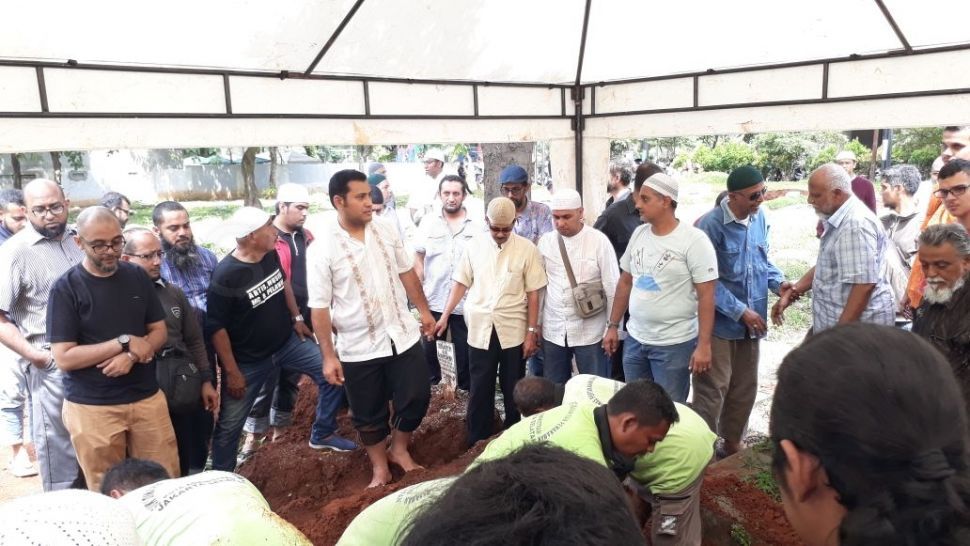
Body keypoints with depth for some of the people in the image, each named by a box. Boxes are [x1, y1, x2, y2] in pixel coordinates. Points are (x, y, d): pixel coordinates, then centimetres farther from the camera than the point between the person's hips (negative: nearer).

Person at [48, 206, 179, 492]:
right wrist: (124, 342, -17)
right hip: (92, 407, -3)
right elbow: (64, 358, -12)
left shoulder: (137, 277, 3)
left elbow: (160, 331, 6)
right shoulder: (65, 288, -8)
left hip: (147, 398, 3)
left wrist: (131, 356, -13)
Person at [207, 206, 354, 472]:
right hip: (248, 360, -5)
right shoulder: (225, 275, -26)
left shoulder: (271, 254, -9)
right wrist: (232, 372, -17)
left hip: (288, 342, 6)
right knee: (229, 424, 6)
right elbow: (216, 327, -20)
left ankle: (322, 434, 22)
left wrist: (297, 318, 16)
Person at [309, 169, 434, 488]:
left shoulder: (385, 230, -1)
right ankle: (380, 467, 35)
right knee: (369, 414, 12)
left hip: (403, 335, 4)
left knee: (417, 397, 8)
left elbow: (406, 271, 10)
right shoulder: (322, 250, -14)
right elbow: (319, 308, -12)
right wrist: (328, 356, -13)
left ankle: (399, 449, 34)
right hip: (358, 348, -3)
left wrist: (424, 310, 12)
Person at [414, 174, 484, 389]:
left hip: (466, 301, -1)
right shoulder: (428, 222, 1)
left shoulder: (477, 226, -2)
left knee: (465, 350, 10)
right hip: (433, 299, 1)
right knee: (428, 348, 14)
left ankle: (465, 389, 28)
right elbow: (419, 259, 5)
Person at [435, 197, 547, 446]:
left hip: (513, 331, -1)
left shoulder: (527, 249, -5)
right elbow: (461, 283, 8)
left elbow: (533, 293, -3)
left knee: (513, 390, 11)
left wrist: (532, 331, -5)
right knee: (479, 390, 9)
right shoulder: (474, 245, 1)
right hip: (480, 330, 1)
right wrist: (445, 316, 5)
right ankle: (477, 444, 23)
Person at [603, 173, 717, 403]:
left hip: (674, 344, -6)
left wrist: (704, 345, -17)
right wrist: (612, 326, 12)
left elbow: (706, 295, -14)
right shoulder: (638, 234, 5)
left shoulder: (694, 240, -13)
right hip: (634, 340, 6)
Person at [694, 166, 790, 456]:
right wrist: (741, 311, -19)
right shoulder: (711, 225, -20)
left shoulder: (759, 218, 2)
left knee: (745, 387, 18)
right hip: (719, 322, -7)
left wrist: (779, 282, -3)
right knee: (713, 389, 0)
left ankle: (733, 442, 35)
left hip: (751, 321, 7)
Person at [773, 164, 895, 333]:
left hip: (859, 328, -10)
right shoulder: (838, 220, 11)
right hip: (839, 321, 10)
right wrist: (791, 293, 12)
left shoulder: (856, 223, -23)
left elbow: (864, 284, -27)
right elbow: (825, 268, 20)